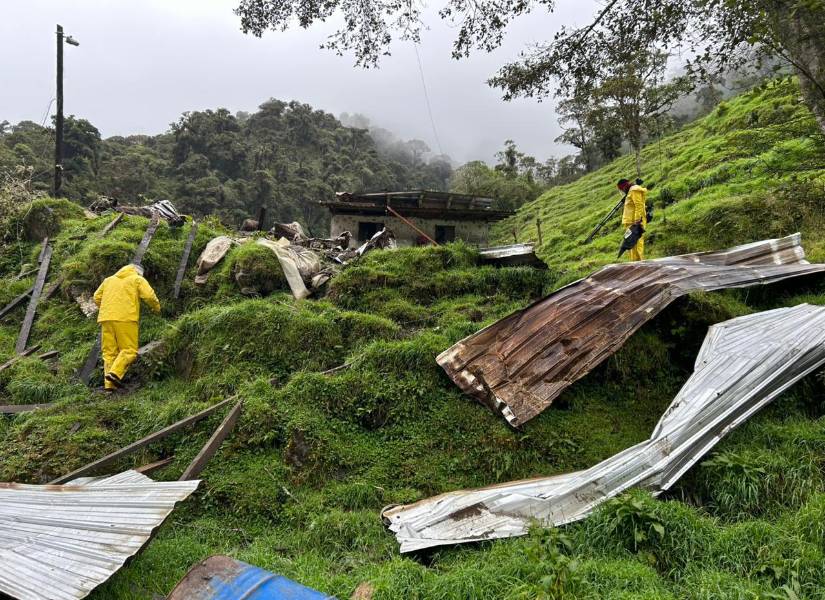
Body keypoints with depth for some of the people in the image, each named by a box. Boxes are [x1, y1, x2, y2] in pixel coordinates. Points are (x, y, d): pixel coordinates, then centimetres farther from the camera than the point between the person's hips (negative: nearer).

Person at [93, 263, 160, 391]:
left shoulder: (108, 280, 26)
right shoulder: (138, 280, 11)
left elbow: (97, 297, 20)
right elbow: (149, 296, -3)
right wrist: (156, 307, 14)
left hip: (106, 318, 5)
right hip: (125, 319, -5)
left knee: (109, 352, 7)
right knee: (129, 350, -2)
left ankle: (109, 384, 0)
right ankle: (115, 373, -23)